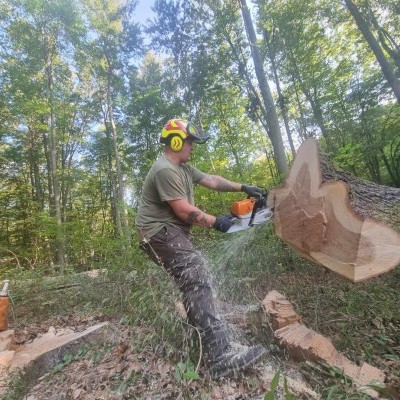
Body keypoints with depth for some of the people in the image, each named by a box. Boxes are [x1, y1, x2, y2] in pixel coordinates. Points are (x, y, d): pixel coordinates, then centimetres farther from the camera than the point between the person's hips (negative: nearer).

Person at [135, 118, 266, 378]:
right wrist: (215, 222, -10)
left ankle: (202, 328, 41)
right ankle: (221, 355, -23)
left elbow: (211, 181, 14)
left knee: (193, 275, 21)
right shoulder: (165, 170, -18)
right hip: (159, 232, -11)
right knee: (196, 277, -22)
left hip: (173, 231, 11)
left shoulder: (184, 168, 14)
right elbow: (184, 210, -21)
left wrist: (243, 188, 11)